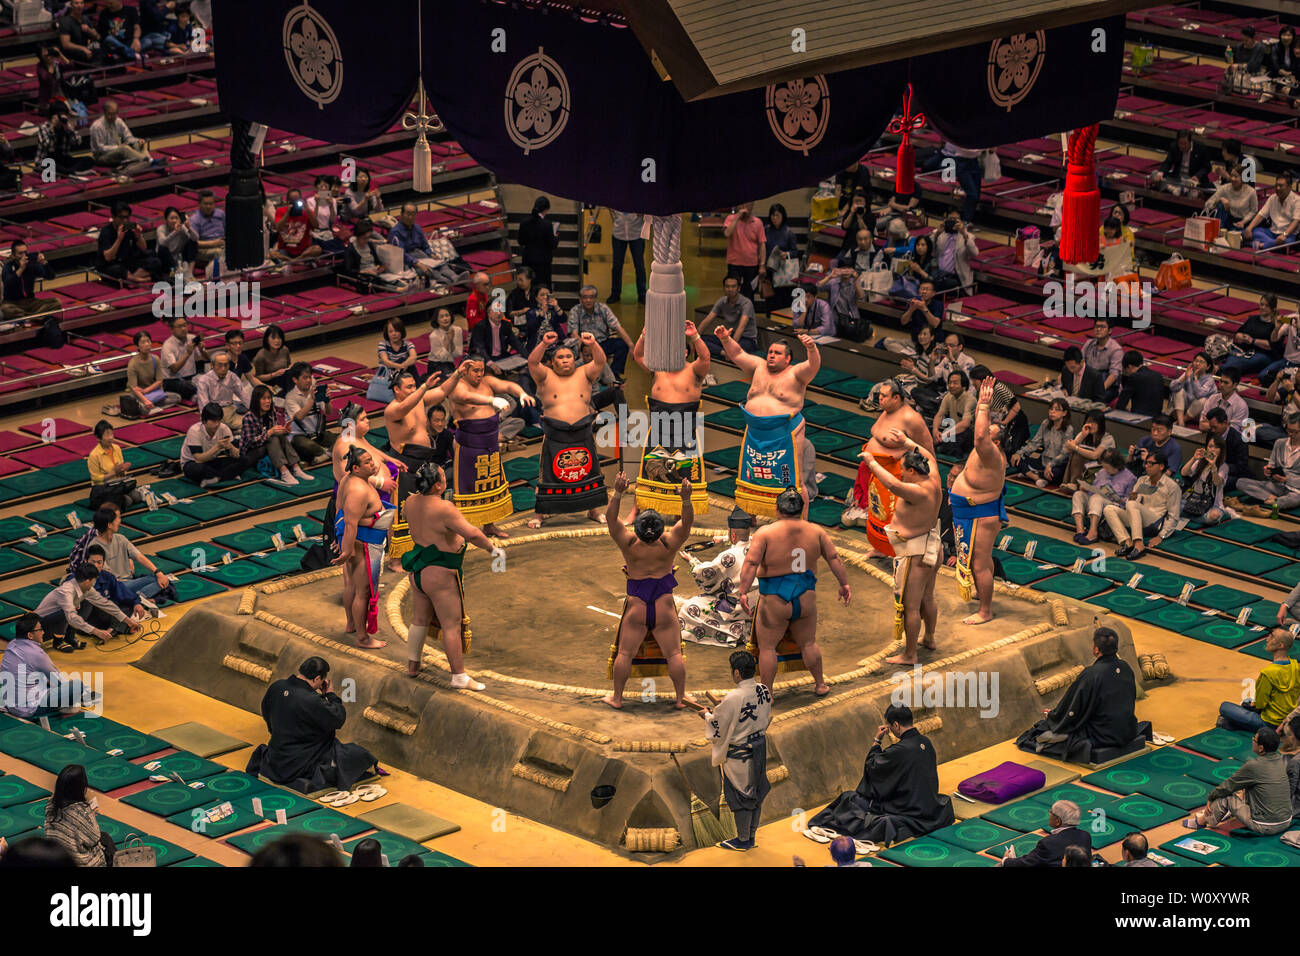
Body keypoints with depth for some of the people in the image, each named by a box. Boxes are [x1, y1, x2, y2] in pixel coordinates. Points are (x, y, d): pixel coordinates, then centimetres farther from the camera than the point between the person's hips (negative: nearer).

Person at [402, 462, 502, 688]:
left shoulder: (411, 502, -1)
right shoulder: (443, 508, -26)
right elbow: (472, 533, -30)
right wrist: (492, 549, -15)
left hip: (418, 572, 8)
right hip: (440, 575, -8)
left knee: (420, 620, 23)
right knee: (452, 625, 1)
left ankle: (412, 663, 37)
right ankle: (459, 676, 6)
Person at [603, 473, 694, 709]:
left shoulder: (629, 543, -13)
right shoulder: (669, 544, -13)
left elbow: (611, 518, -15)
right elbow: (687, 521, -14)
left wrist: (618, 493, -27)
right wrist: (685, 500, -30)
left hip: (636, 607, 0)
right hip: (664, 607, 0)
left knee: (625, 653, 9)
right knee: (674, 653, 8)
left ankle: (617, 698, 14)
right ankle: (681, 698, 12)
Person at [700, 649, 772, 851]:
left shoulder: (733, 699, -29)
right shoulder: (764, 690, -7)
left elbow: (717, 729, -17)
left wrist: (707, 715, 5)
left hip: (739, 755, -7)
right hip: (760, 747, 7)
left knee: (740, 797, 9)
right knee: (755, 794, 19)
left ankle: (743, 840, 22)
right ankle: (751, 836, 32)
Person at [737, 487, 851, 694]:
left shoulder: (765, 533, -9)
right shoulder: (815, 531, 1)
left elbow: (751, 563, -16)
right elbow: (834, 558, 4)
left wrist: (743, 591, -17)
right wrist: (844, 584, 12)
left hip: (774, 601, -4)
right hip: (806, 599, 4)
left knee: (767, 647, 6)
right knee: (808, 644, 20)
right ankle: (820, 685, 30)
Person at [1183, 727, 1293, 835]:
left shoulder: (1253, 766, -19)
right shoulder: (1282, 760, 2)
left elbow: (1228, 786, -4)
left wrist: (1210, 798, 12)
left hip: (1264, 827, -7)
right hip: (1287, 822, 7)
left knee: (1226, 795, 4)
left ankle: (1201, 822, 25)